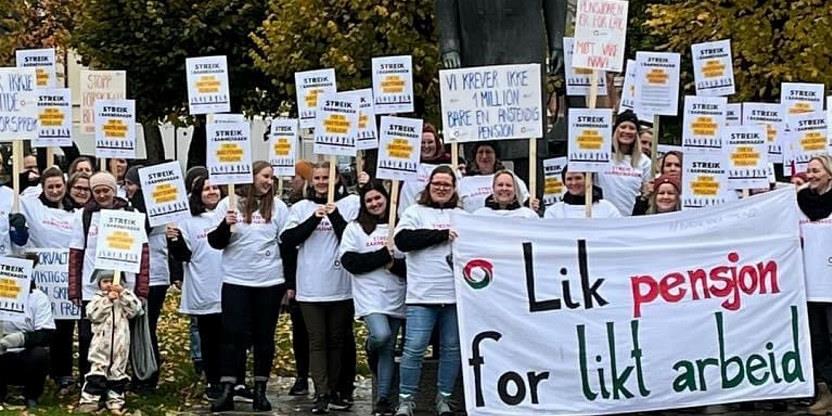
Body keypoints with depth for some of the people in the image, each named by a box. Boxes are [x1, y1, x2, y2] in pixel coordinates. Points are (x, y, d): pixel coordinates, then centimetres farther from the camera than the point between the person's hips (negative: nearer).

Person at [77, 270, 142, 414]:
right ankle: (89, 400, 2)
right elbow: (92, 315, -11)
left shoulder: (125, 297, 7)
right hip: (102, 342, -1)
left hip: (120, 342, 1)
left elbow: (135, 309, -9)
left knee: (117, 371, 8)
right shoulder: (98, 298, 4)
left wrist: (122, 293, -14)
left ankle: (115, 401, 15)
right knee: (97, 370, -2)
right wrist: (107, 300, -15)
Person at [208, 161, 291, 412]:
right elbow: (216, 243, 2)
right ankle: (227, 392, -2)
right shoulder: (228, 204, 1)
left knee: (264, 336, 7)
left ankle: (260, 391, 13)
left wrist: (290, 282, 4)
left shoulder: (278, 206, 3)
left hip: (270, 281, 1)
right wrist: (225, 225, -18)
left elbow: (287, 245, 6)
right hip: (235, 281, -1)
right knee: (233, 335, -3)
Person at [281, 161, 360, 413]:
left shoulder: (350, 203, 3)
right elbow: (287, 239, -2)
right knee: (317, 341, 0)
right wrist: (314, 219, -12)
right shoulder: (301, 208, 8)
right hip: (310, 287, 1)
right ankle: (322, 393, -2)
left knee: (337, 340, 8)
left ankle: (337, 390, 15)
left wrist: (335, 215, -17)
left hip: (341, 286, -1)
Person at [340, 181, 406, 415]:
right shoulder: (355, 229, 4)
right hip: (370, 296, -2)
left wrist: (395, 265, -15)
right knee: (381, 334, -24)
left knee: (389, 349, 5)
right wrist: (384, 255, -12)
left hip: (396, 297, 2)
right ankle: (370, 348, 12)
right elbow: (350, 262, -7)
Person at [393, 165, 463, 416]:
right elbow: (403, 240, -10)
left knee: (452, 348, 6)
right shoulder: (415, 212, 6)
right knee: (414, 347, -6)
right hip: (422, 294, -3)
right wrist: (442, 235, -11)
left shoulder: (462, 216, 15)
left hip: (455, 294, 3)